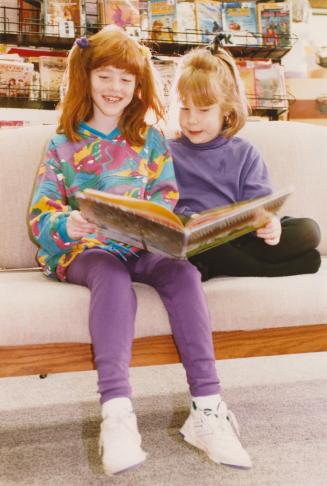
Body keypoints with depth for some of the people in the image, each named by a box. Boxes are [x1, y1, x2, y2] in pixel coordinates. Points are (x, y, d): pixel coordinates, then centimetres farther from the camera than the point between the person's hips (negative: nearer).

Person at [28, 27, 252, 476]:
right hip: (83, 250, -1)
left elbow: (168, 197, 7)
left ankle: (207, 409, -34)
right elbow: (40, 214, 2)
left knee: (182, 271, -31)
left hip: (142, 247, 2)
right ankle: (116, 414, -46)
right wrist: (67, 225, -21)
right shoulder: (63, 144, 11)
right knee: (112, 274, -37)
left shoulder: (151, 139, 16)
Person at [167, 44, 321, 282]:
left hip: (240, 239, 4)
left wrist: (269, 223, -23)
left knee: (309, 230, -19)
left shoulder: (245, 154, 13)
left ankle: (209, 268, -21)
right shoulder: (168, 152, 7)